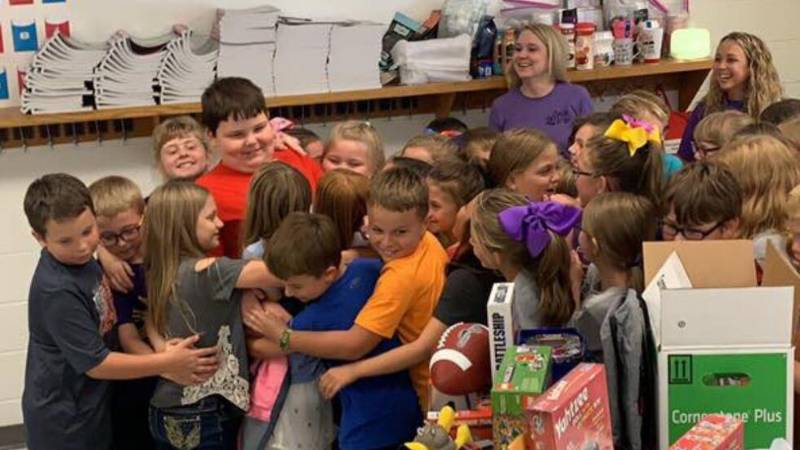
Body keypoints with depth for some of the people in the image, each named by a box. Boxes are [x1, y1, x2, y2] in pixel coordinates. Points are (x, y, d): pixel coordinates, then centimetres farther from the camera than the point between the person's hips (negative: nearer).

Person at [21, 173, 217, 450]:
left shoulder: (82, 261, -2)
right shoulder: (57, 291, -26)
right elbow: (95, 363, -23)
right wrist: (167, 363, -20)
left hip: (89, 408, 8)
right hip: (62, 421, -8)